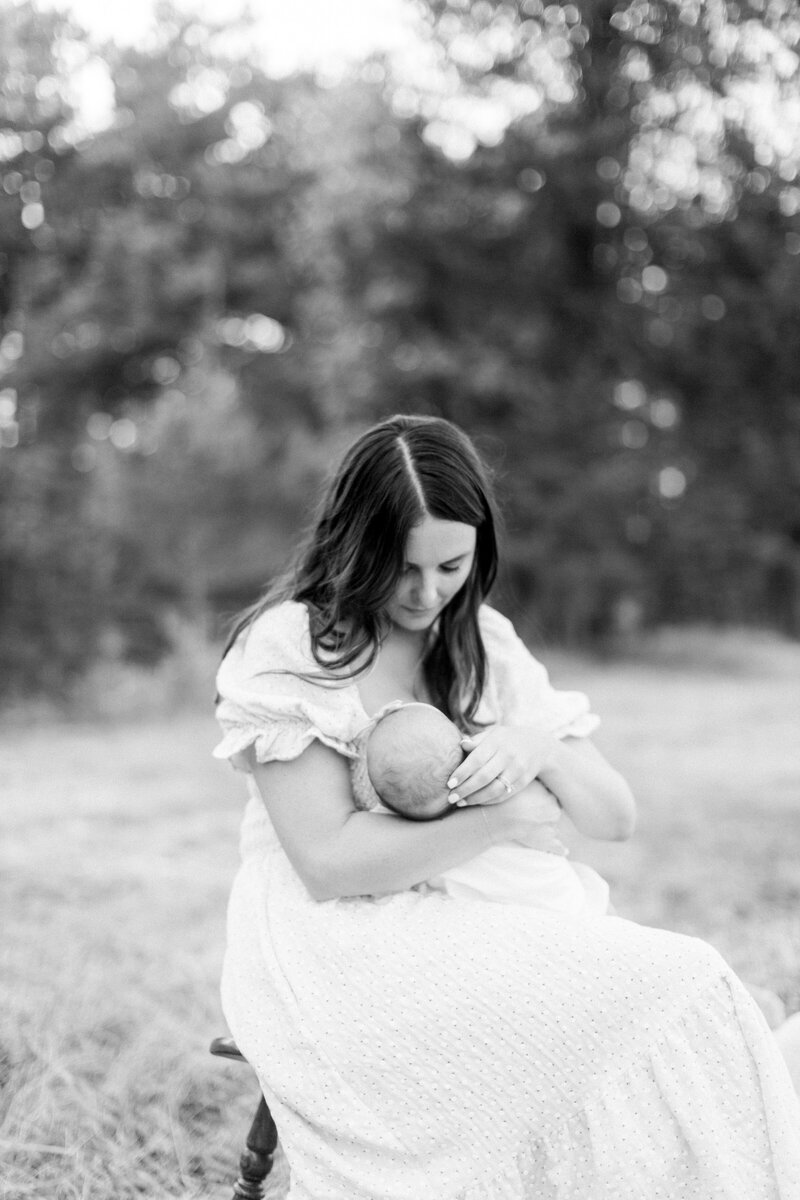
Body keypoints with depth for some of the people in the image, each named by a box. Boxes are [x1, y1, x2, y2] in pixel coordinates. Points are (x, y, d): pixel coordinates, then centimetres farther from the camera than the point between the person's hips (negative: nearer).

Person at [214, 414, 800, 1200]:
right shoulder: (288, 648, -10)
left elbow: (615, 818, 6)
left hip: (462, 940, 6)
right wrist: (500, 821, -12)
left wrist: (540, 751, -15)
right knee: (672, 995, -24)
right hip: (331, 952, -5)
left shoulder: (482, 645, 8)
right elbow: (328, 862, -16)